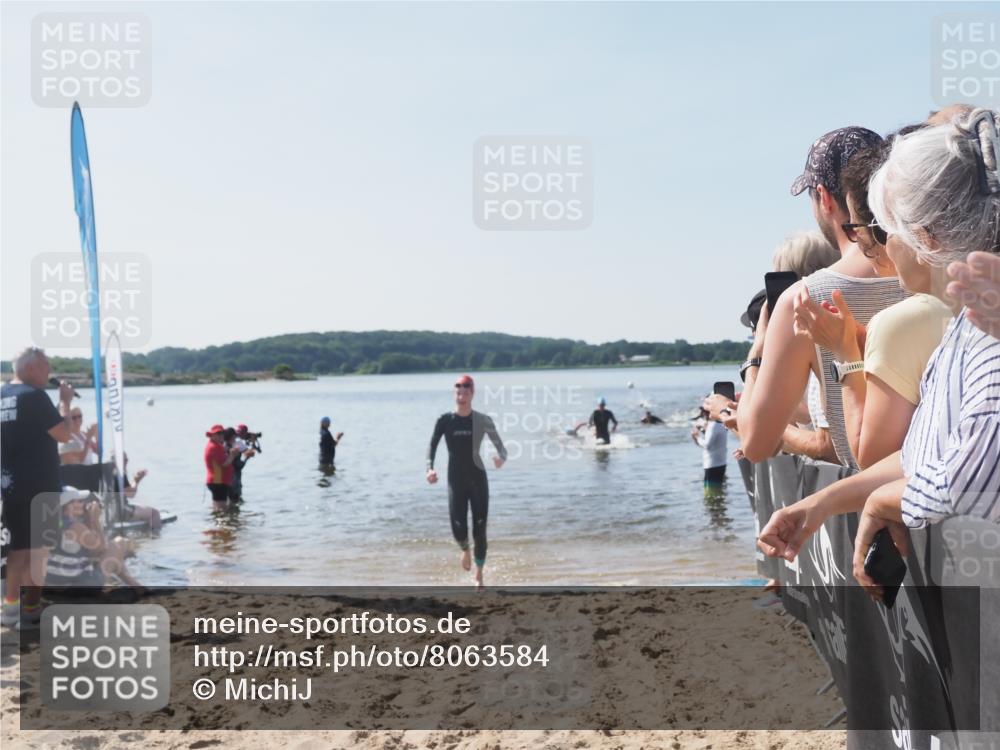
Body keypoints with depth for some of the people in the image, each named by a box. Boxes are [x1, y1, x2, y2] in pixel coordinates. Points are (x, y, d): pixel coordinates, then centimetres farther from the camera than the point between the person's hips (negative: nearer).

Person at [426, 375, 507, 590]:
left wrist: (501, 458, -26)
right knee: (458, 527, -12)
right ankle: (465, 549, 26)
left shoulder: (483, 421, -4)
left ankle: (479, 575, 19)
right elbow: (432, 446, -5)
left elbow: (500, 446, -2)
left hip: (478, 479, 0)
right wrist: (430, 469, -23)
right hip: (456, 481, 0)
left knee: (479, 529, 1)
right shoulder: (445, 420, -4)